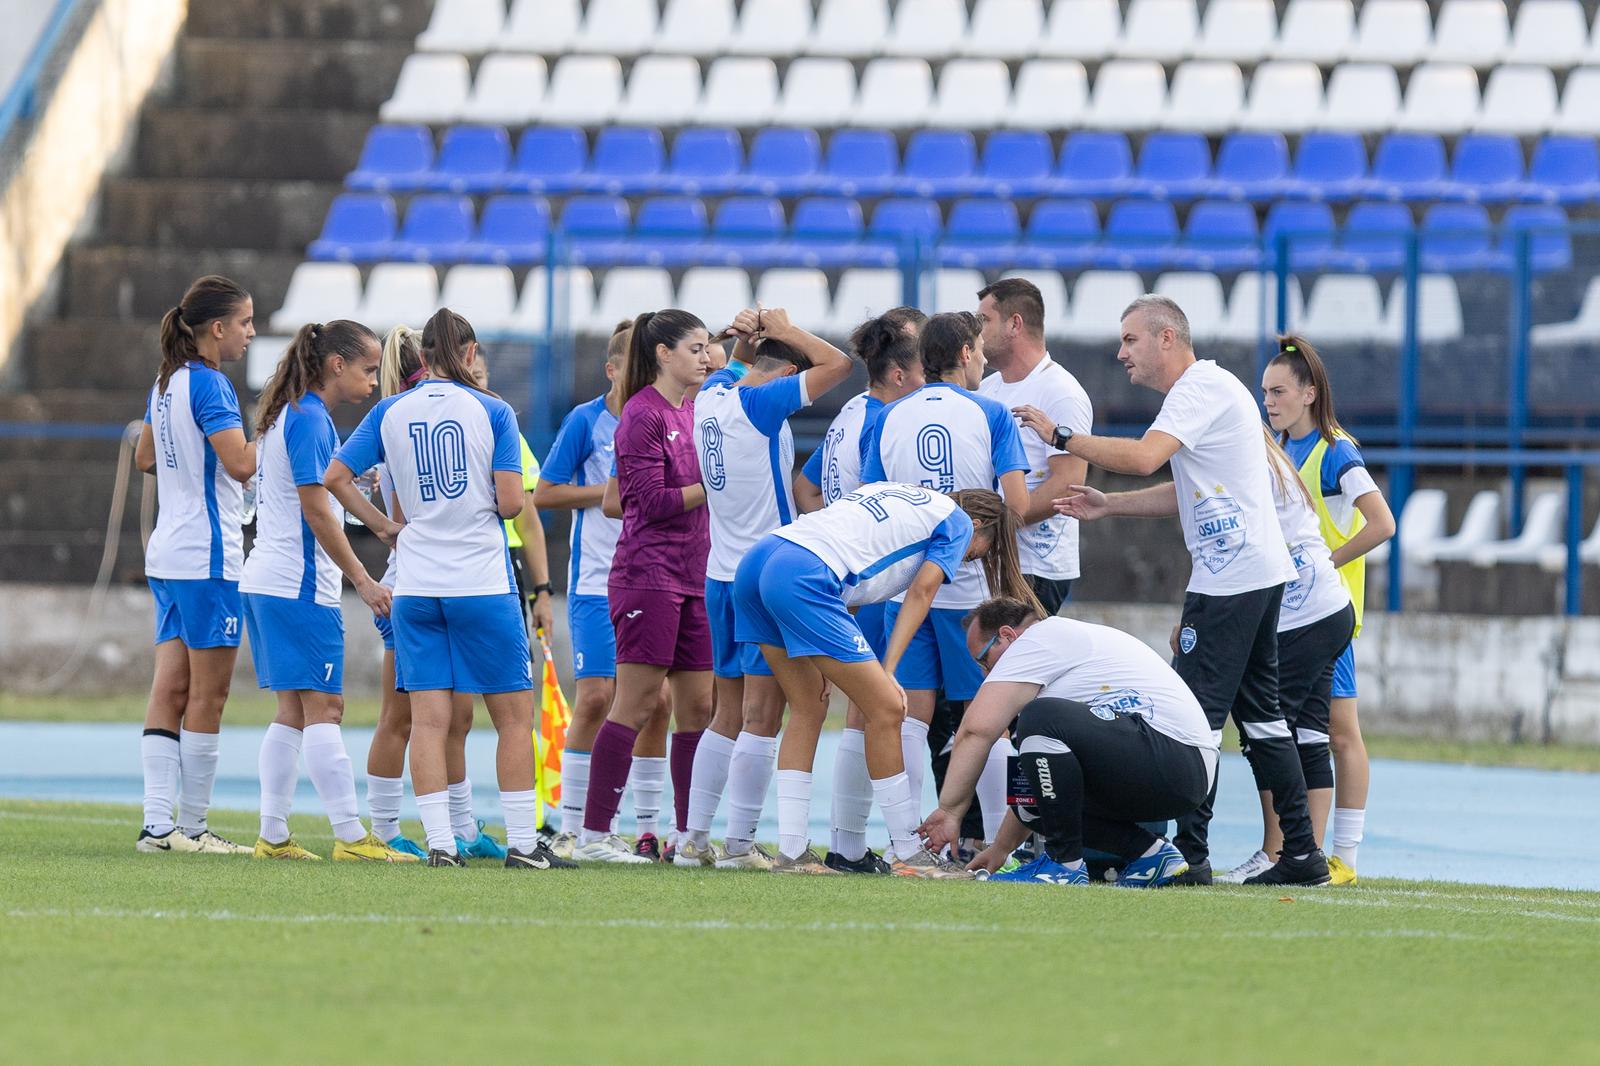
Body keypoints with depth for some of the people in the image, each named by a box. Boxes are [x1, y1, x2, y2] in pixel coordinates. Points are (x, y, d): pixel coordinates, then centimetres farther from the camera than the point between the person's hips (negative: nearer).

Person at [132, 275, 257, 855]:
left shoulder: (165, 383, 13)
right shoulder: (209, 384, -15)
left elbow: (145, 457, 25)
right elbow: (241, 463, -23)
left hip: (167, 557, 9)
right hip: (208, 557, -9)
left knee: (170, 689, 4)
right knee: (208, 695, -2)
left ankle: (158, 823, -1)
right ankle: (190, 825, 1)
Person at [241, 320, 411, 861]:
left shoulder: (289, 415, 16)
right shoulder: (310, 420, -14)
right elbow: (317, 512, -17)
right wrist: (363, 580, -14)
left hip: (267, 582, 10)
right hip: (300, 588, -10)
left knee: (293, 711, 9)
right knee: (323, 707, -9)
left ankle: (273, 835, 8)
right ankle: (350, 836, -9)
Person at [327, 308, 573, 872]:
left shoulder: (389, 412, 5)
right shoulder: (491, 411, -3)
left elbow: (335, 477, 1)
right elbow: (510, 503, -9)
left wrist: (384, 525, 10)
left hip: (415, 588, 3)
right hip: (483, 584, -3)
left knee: (428, 719, 2)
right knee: (514, 716, 6)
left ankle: (439, 843, -4)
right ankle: (522, 843, 6)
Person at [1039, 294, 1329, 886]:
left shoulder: (1201, 388, -12)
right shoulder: (1206, 389, 20)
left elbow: (1143, 457, -26)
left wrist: (1061, 437, -16)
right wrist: (1111, 507, 17)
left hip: (1229, 579, -10)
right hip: (1260, 573, 10)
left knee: (1196, 712, -10)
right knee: (1259, 713, 12)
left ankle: (1190, 853, -12)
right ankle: (1302, 854, 12)